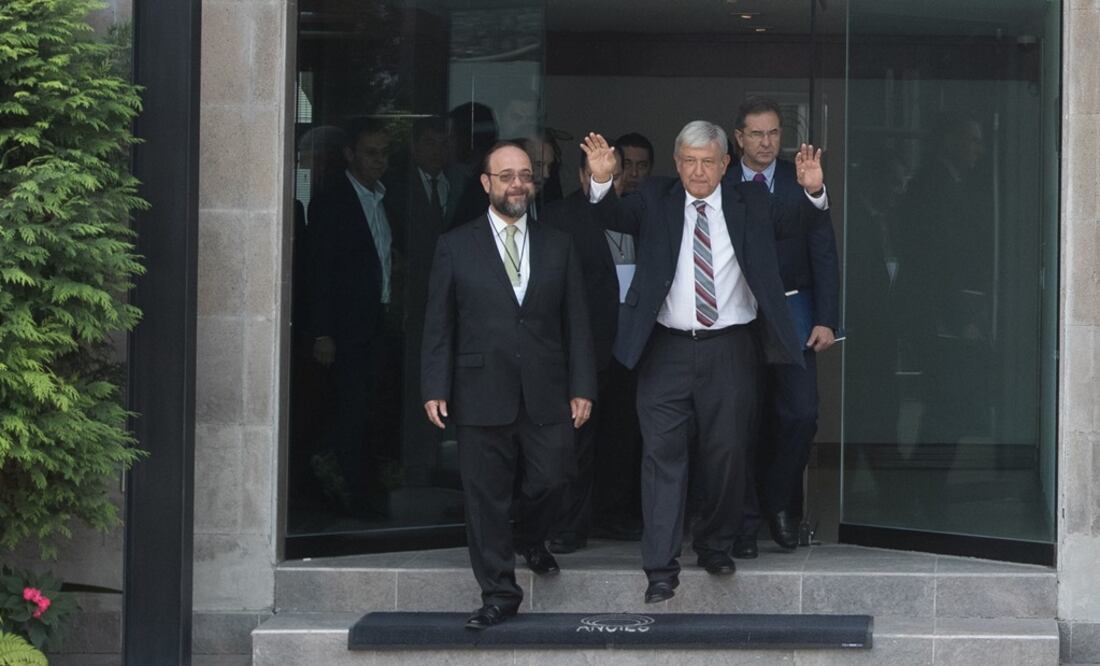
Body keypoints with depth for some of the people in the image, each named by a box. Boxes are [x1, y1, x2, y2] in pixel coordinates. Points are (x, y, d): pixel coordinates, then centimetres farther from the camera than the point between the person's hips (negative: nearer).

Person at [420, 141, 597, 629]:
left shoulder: (558, 246, 11)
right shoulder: (456, 247, 6)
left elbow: (576, 322, 10)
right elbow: (438, 324, 5)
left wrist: (582, 387, 4)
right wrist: (434, 388, -3)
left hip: (546, 396, 1)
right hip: (482, 395, -1)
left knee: (549, 481, -2)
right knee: (487, 497, 0)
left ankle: (529, 539, 32)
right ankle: (499, 594, 10)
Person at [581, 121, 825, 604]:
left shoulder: (750, 202, 6)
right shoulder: (655, 200, 6)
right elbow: (613, 217, -8)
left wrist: (811, 191, -25)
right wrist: (601, 182, -28)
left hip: (730, 351, 0)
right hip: (667, 349, 0)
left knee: (727, 452, 8)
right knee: (662, 452, -3)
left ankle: (715, 545, 29)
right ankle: (661, 568, -1)